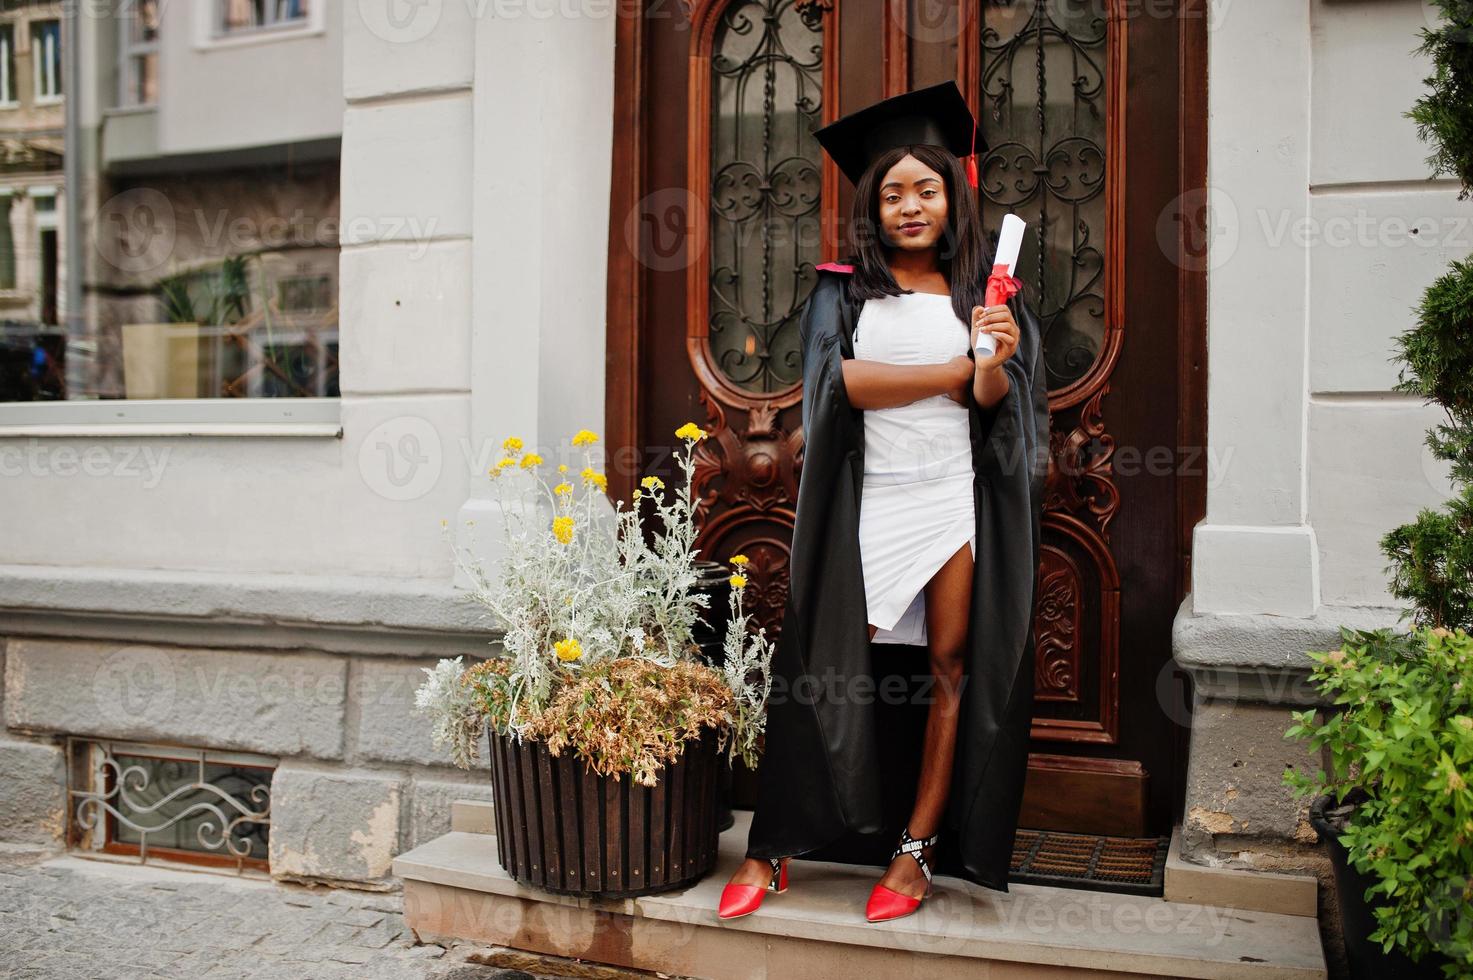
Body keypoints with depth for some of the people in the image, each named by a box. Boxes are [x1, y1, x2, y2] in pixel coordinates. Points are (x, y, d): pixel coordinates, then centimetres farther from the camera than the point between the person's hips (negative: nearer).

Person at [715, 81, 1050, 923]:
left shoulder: (981, 290, 9)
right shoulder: (844, 289, 8)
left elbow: (996, 402, -1)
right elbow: (840, 378, -9)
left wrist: (995, 363, -24)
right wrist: (958, 370, -6)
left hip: (957, 498, 1)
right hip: (866, 500, -1)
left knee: (953, 669, 2)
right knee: (825, 668, -2)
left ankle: (919, 847, 14)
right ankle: (774, 849, 7)